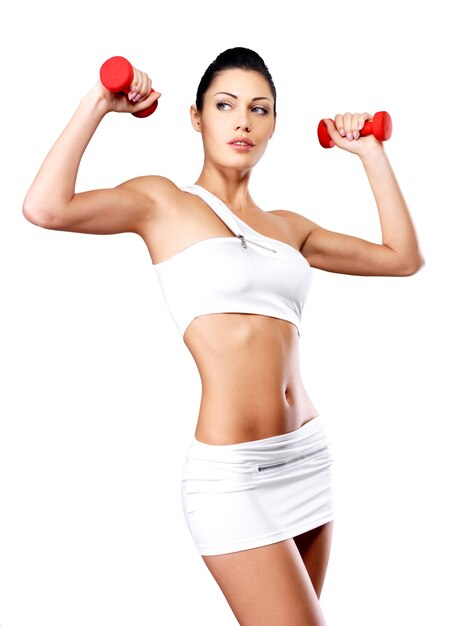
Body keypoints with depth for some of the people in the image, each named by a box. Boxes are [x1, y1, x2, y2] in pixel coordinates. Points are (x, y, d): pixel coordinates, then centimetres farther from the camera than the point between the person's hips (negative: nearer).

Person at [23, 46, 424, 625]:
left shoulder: (287, 226, 15)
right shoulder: (163, 202, 0)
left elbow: (403, 257, 17)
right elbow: (45, 208, -17)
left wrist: (369, 151, 18)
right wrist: (98, 105, -8)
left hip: (308, 456, 6)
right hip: (231, 471, -6)